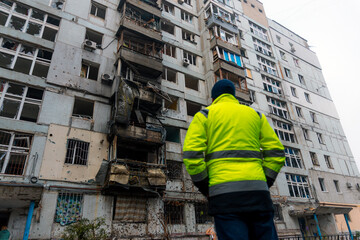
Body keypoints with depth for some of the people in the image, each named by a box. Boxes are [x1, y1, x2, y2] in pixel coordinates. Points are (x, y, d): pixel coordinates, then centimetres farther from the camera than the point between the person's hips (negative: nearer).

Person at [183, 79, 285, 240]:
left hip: (224, 192, -3)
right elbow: (276, 152, 10)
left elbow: (191, 154, -5)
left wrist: (205, 189, 2)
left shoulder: (204, 115, 10)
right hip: (256, 190, 4)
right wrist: (264, 184, 12)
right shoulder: (255, 115, 21)